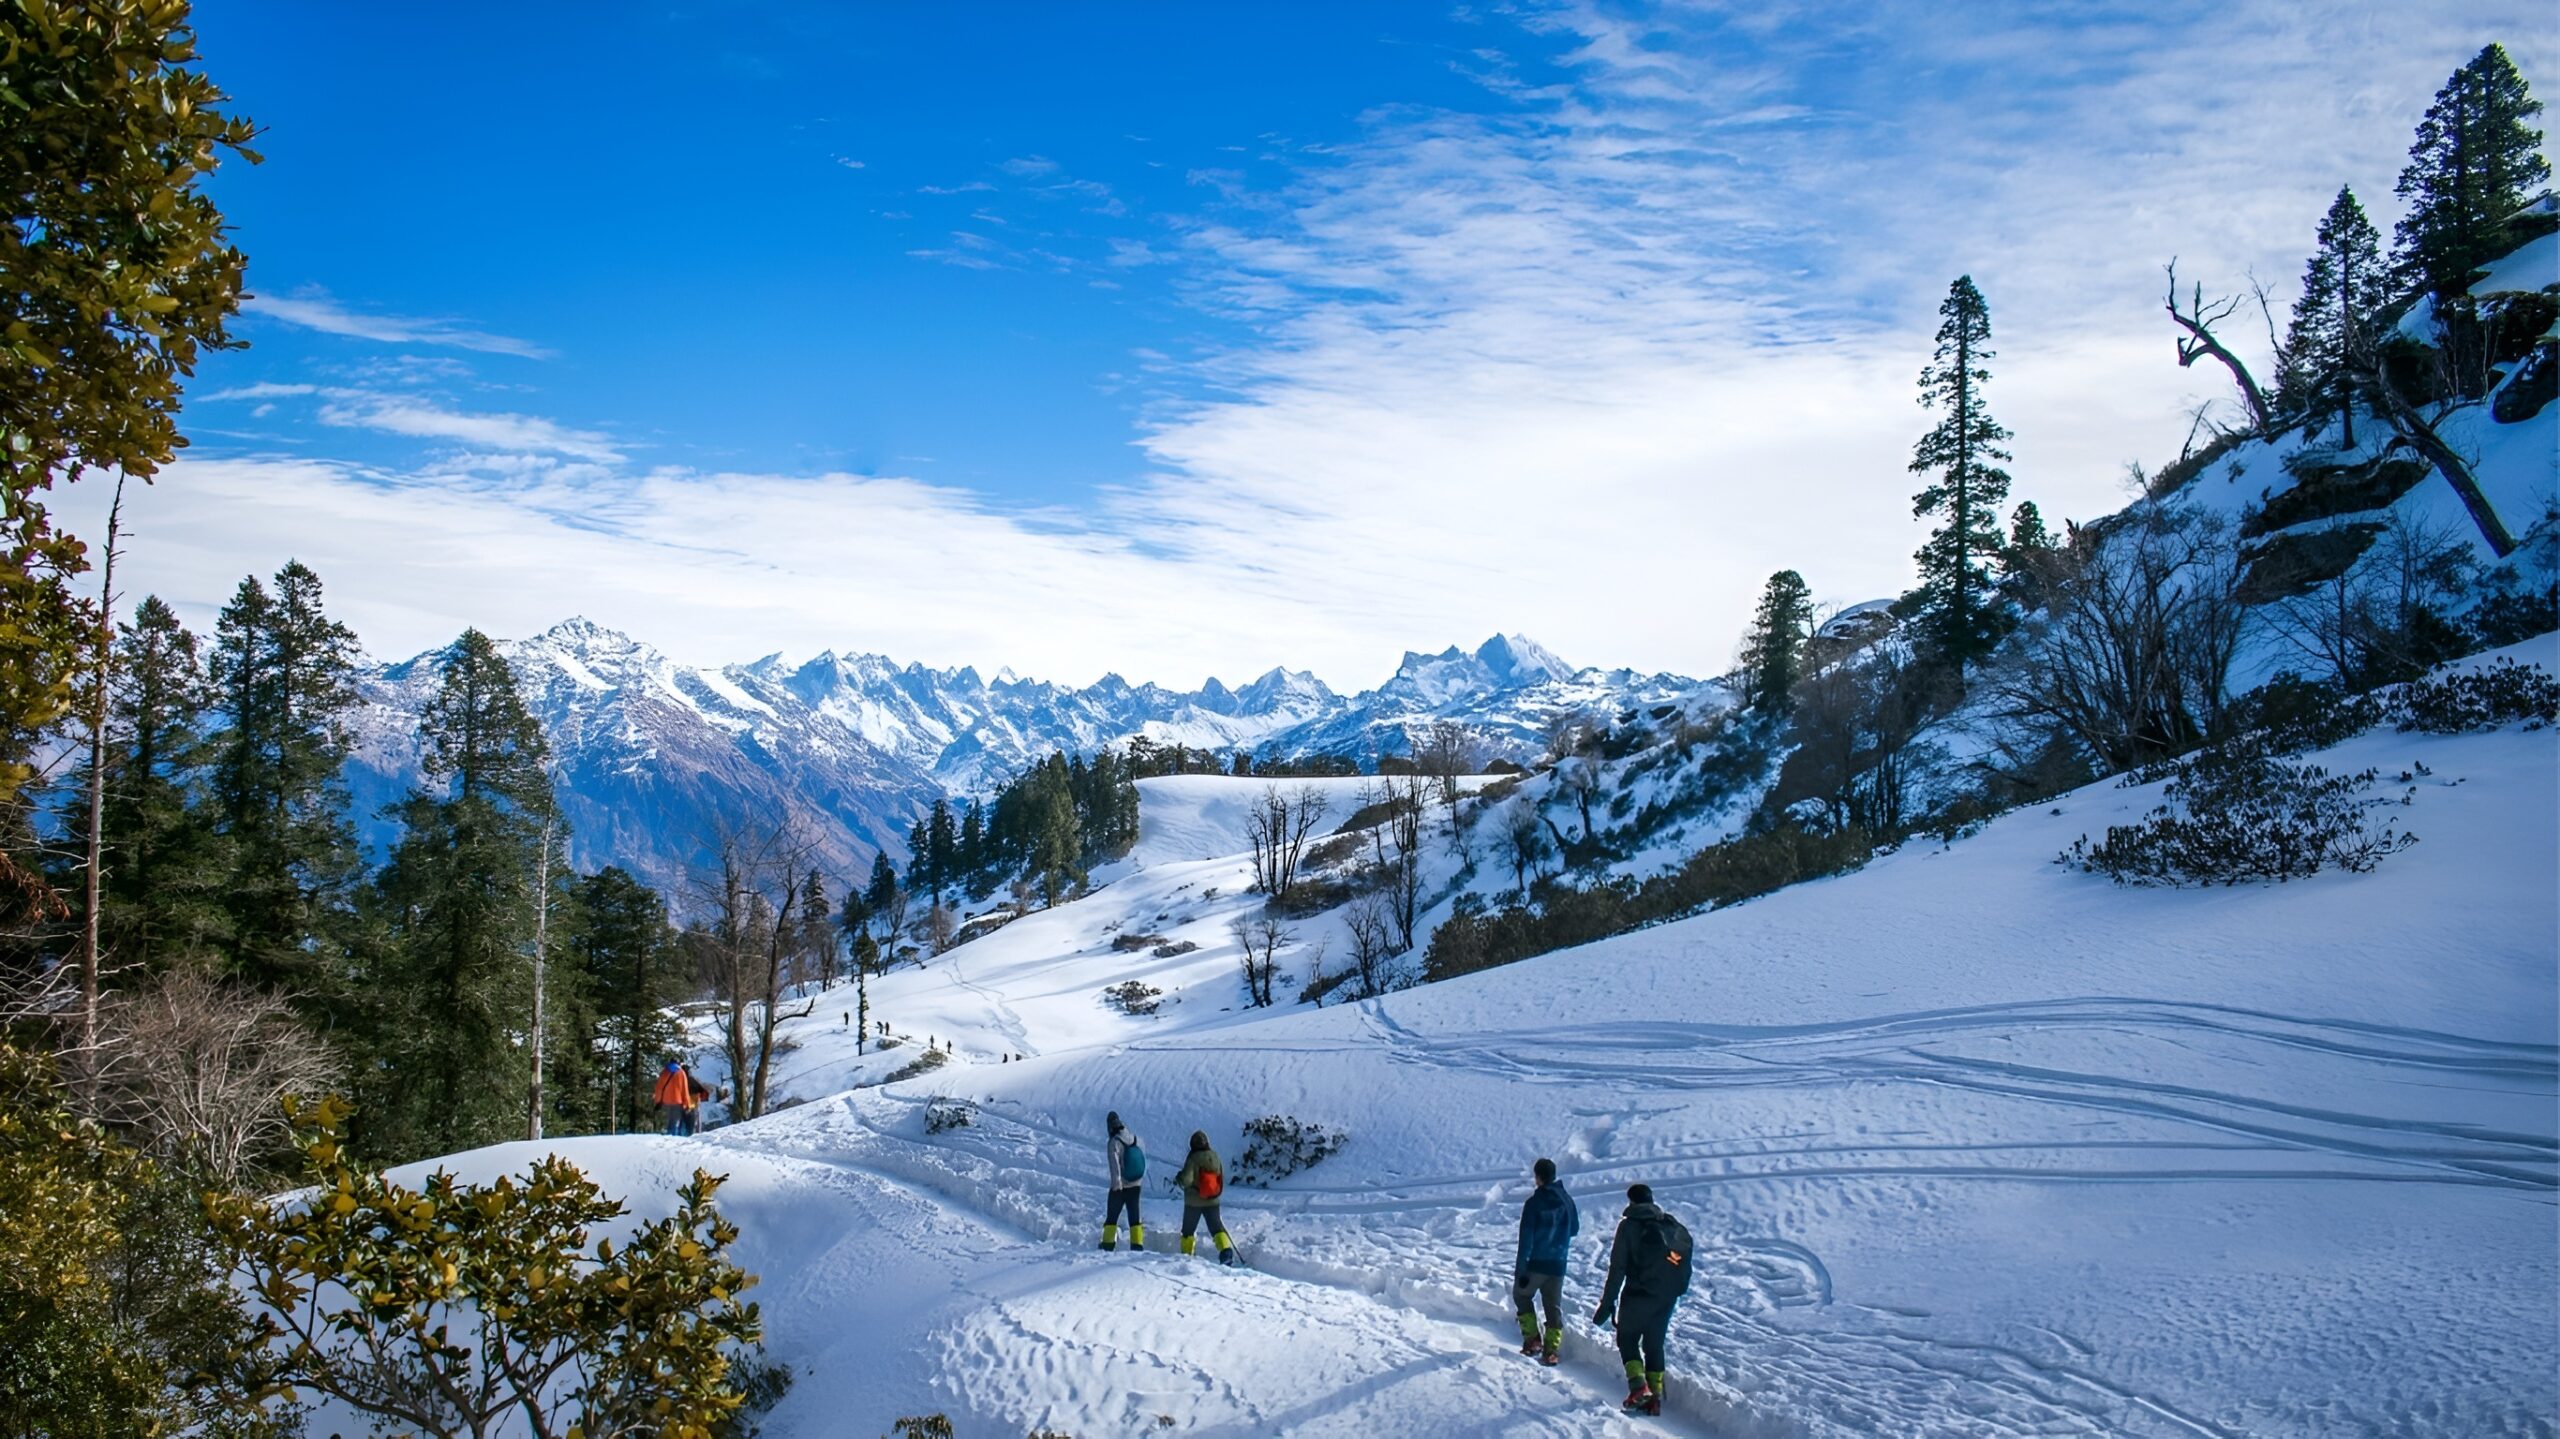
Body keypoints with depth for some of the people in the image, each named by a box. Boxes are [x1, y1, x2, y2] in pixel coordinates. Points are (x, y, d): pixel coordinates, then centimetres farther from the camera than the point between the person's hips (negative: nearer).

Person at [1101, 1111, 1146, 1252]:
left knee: (1112, 1216, 6)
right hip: (1135, 1185, 5)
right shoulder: (1135, 1139, 2)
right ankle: (1137, 1244, 3)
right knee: (1134, 1217, 9)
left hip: (1120, 1186, -5)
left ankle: (1108, 1244, 5)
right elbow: (1143, 1159, 15)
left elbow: (1114, 1162, -27)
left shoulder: (1114, 1142, -15)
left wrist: (1116, 1181, -32)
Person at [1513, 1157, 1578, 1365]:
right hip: (1558, 1264, 4)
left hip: (1535, 1263, -4)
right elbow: (1574, 1229, 15)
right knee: (1554, 1306, 11)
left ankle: (1532, 1340, 8)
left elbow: (1526, 1240, -15)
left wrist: (1519, 1270, -13)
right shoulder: (1566, 1200, 0)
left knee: (1522, 1295, 17)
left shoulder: (1534, 1203, -14)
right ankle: (1552, 1349, 4)